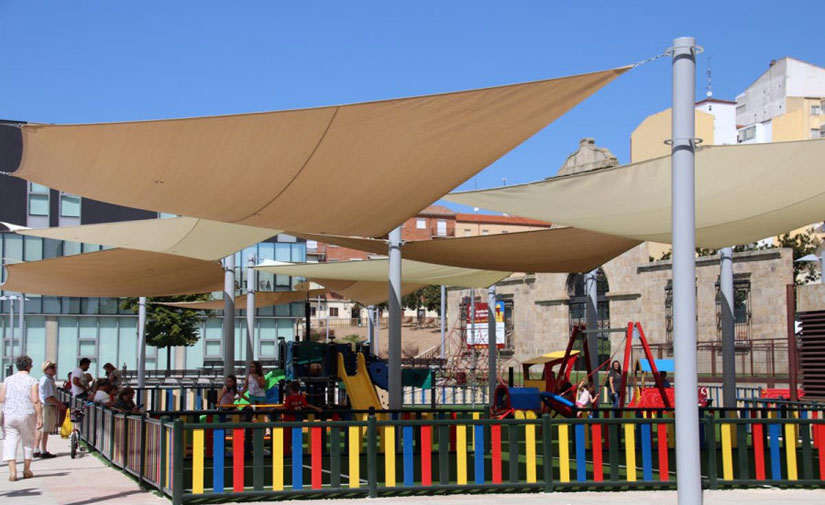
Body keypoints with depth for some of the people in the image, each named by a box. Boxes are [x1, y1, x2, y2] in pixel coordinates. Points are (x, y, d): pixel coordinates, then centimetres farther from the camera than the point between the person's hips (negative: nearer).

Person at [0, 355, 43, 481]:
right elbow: (36, 401, -12)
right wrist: (40, 417, -9)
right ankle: (26, 470, 24)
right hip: (27, 415, -2)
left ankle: (12, 471, -9)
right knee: (28, 442, 15)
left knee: (10, 442, 3)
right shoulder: (32, 381, -5)